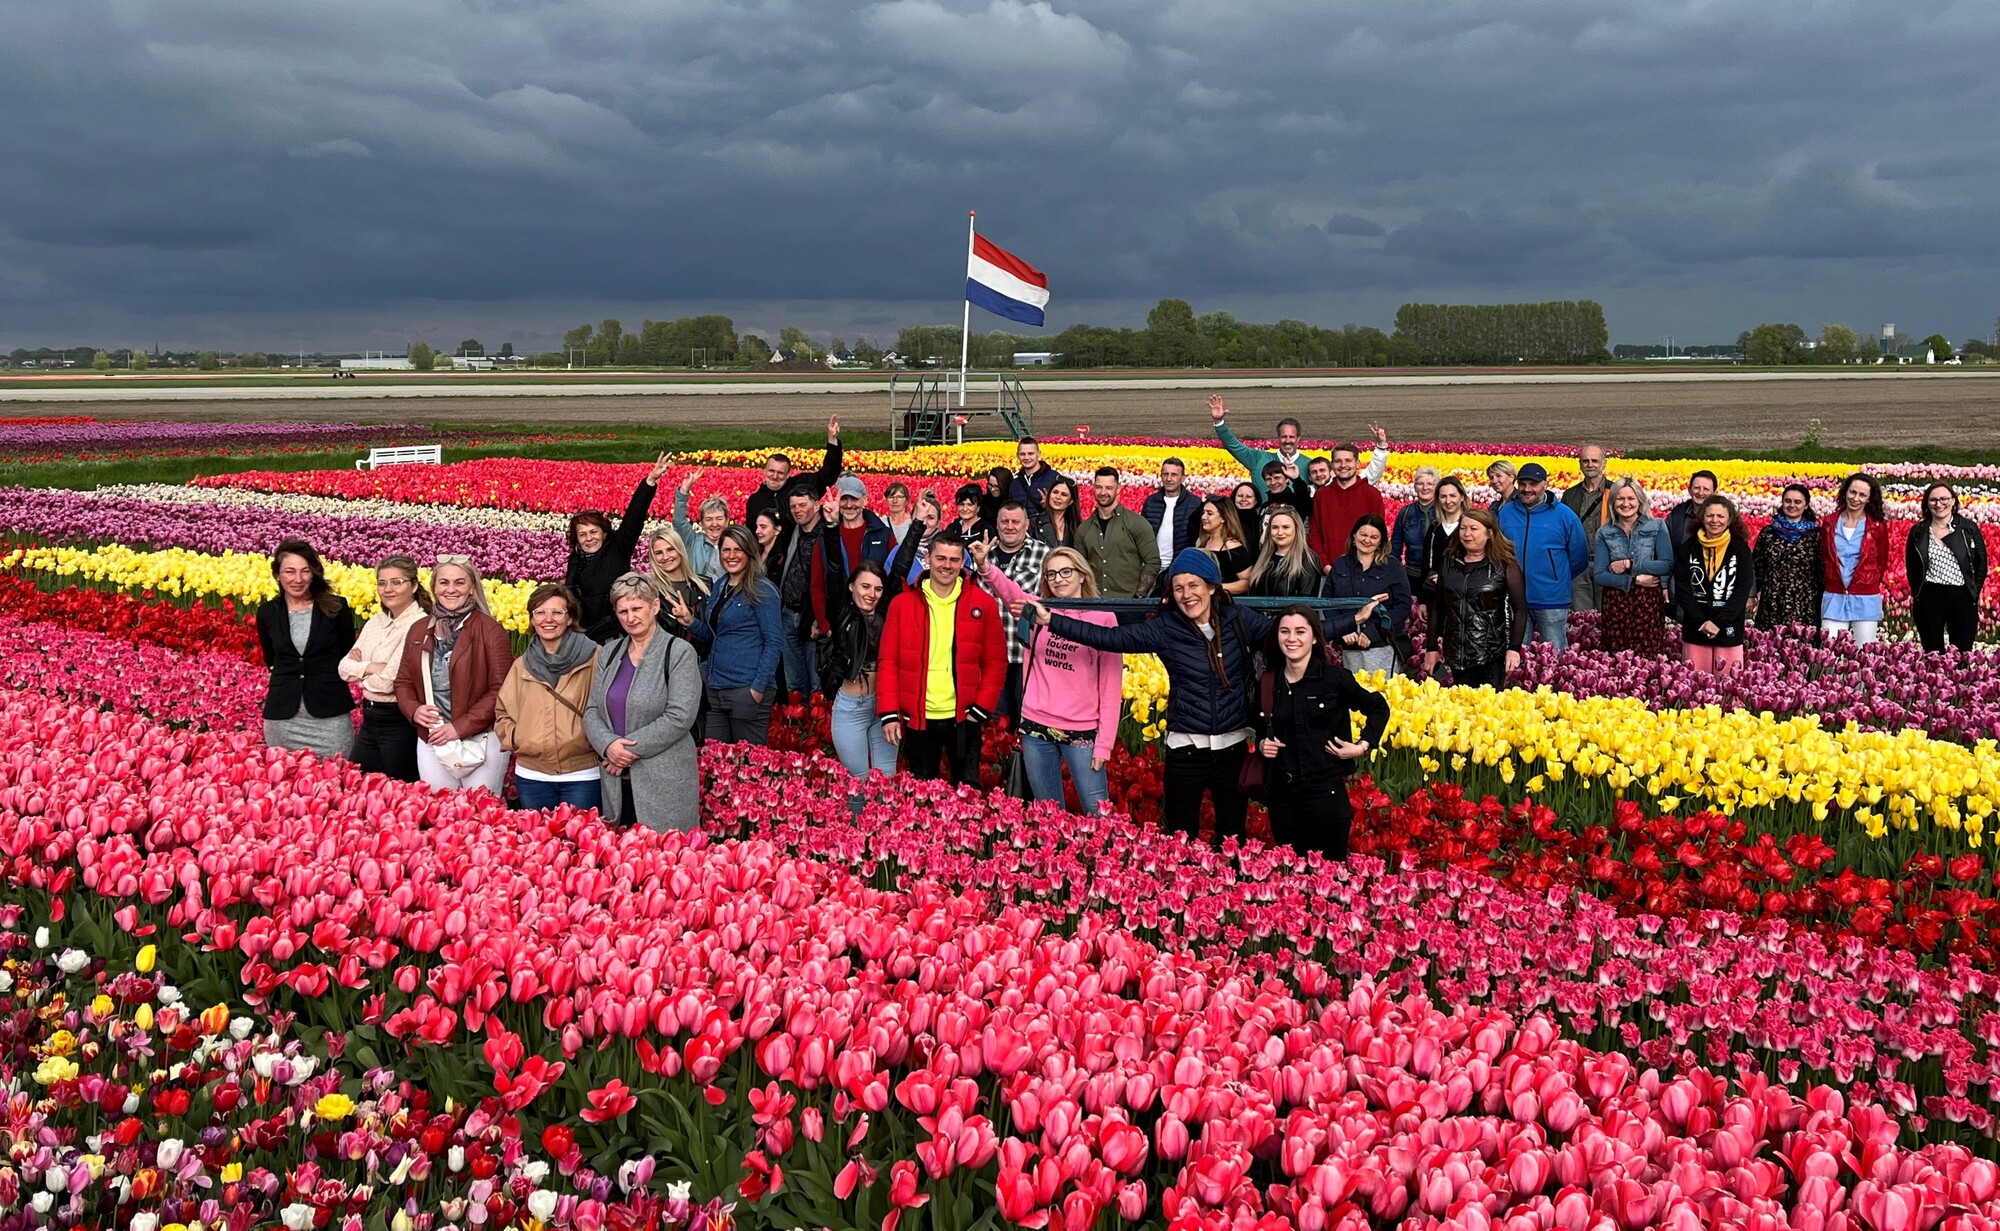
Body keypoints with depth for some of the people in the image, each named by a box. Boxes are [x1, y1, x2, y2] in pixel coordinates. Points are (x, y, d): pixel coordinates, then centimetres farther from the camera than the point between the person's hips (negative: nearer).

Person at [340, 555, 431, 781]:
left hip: (400, 722, -8)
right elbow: (344, 667, 5)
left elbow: (388, 682, -20)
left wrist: (360, 667, -1)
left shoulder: (420, 625, -16)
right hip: (370, 718, 8)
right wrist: (371, 666, -14)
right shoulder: (375, 622, 10)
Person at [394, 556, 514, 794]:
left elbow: (501, 690, -11)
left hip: (481, 743, -5)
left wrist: (460, 727, -15)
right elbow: (403, 682, 17)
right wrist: (414, 710, -4)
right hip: (430, 743, 5)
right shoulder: (419, 631, 11)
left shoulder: (489, 630, -6)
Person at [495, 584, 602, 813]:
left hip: (582, 776, -4)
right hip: (531, 776, 4)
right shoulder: (521, 666, 11)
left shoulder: (594, 658, -3)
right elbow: (502, 714, 16)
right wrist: (515, 737, 0)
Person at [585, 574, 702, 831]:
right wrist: (608, 745, -11)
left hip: (665, 783, -5)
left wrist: (630, 748, -14)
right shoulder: (609, 653, 13)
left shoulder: (679, 653, -5)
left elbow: (679, 717, -13)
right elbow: (592, 711, 9)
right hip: (617, 782, 5)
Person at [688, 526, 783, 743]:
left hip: (748, 690, -7)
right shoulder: (720, 587, 13)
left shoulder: (761, 590, -8)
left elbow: (774, 643, -11)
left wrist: (759, 687, -16)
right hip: (717, 689, 7)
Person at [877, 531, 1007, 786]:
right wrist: (889, 713, -6)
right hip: (917, 719, 1)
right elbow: (888, 662, 1)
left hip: (963, 719, -1)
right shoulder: (902, 604, 2)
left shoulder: (983, 604, 0)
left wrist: (981, 708, -6)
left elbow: (996, 662, 2)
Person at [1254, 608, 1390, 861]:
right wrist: (1262, 745, 0)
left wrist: (1363, 746, -4)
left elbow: (1378, 708, 7)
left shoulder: (1336, 678, -6)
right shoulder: (1267, 684, 5)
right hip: (1281, 794, 4)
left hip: (1326, 793, -4)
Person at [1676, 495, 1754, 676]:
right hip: (1695, 628, 1)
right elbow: (1682, 588, 0)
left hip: (1729, 630, -1)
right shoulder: (1689, 547, 5)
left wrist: (1719, 622, -13)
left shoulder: (1740, 548, 3)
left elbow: (1742, 591, -2)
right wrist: (1700, 621, -11)